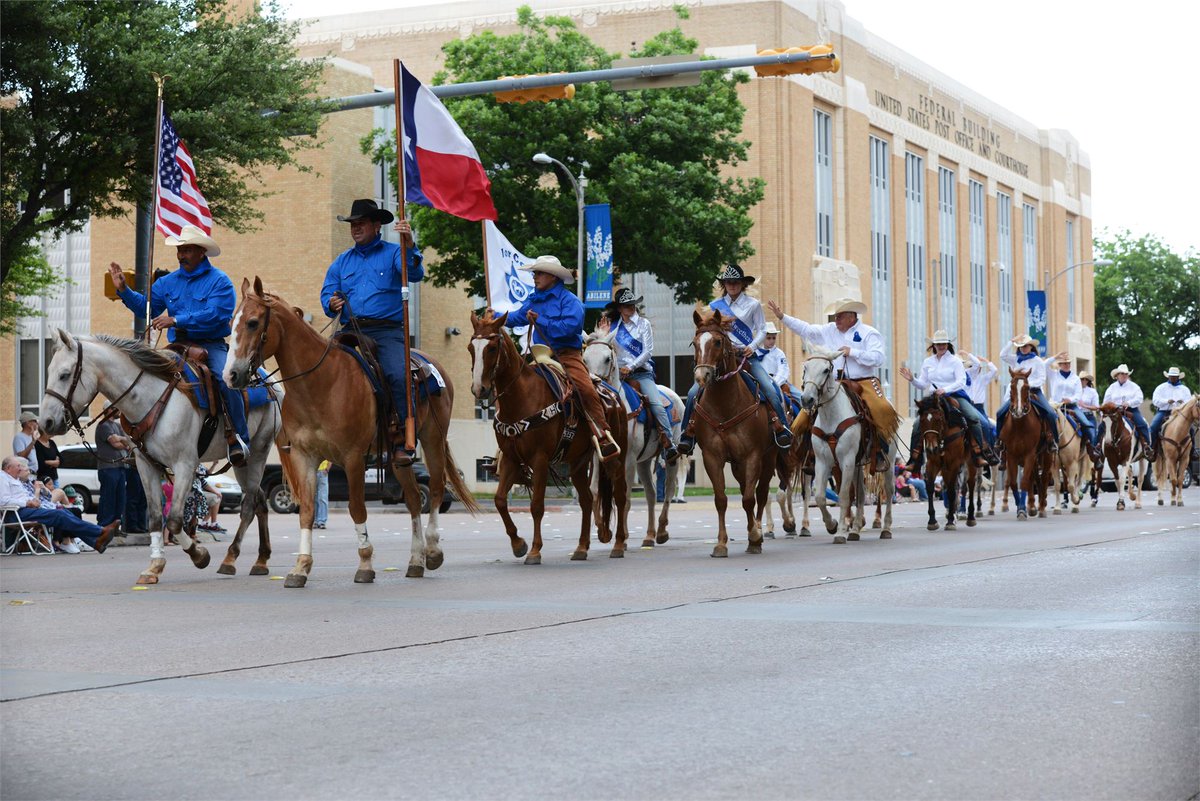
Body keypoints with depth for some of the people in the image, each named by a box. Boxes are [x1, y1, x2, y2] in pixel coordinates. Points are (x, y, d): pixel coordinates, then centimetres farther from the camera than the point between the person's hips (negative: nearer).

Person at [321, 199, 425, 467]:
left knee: (399, 375, -28)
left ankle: (403, 441, -21)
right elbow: (327, 294, 17)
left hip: (387, 331, -4)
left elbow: (414, 274, -9)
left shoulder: (393, 254, 9)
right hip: (351, 332, 4)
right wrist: (332, 304, -7)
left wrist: (409, 247, -26)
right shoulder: (341, 262, 22)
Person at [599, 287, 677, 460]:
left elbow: (648, 351, -2)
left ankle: (669, 444, -24)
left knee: (657, 404, -21)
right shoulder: (613, 325, 12)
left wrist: (631, 367, -12)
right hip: (619, 372, 3)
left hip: (641, 372, -3)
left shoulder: (644, 324, 6)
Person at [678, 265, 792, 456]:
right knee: (694, 393, -12)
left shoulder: (753, 305, 4)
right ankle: (688, 434, -2)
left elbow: (762, 330, 3)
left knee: (770, 390, -21)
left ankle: (782, 429, -13)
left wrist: (752, 347, -14)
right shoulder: (715, 306, 10)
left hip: (747, 355, -2)